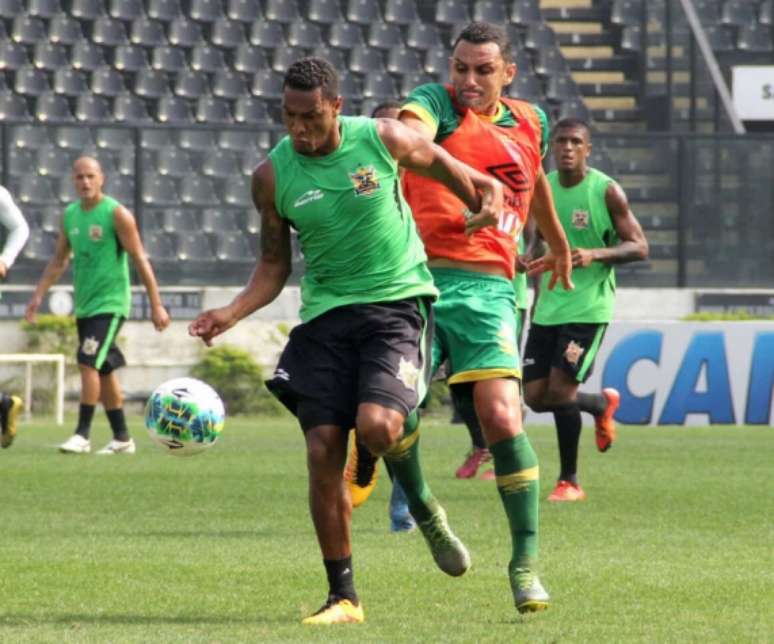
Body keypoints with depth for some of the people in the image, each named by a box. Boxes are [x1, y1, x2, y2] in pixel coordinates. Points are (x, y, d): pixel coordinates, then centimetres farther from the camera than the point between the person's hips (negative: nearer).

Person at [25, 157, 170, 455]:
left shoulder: (117, 214, -10)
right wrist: (38, 295, 5)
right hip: (84, 305, 7)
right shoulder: (70, 215, 8)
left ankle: (82, 435, -14)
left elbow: (140, 260, -10)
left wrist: (157, 305, -12)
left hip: (110, 304, -7)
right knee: (104, 371, 10)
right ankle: (122, 438, 17)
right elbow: (59, 260, 16)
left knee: (88, 363, -17)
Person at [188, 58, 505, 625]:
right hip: (326, 316, 2)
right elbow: (274, 266, 8)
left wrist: (480, 197, 12)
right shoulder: (273, 175, -2)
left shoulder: (382, 138, -6)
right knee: (323, 451, -7)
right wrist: (231, 313, -7)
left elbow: (437, 160, 17)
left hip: (398, 302, -2)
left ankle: (423, 508, 9)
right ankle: (342, 596, 4)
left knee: (377, 424, -25)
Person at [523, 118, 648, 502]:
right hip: (548, 308, 6)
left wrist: (595, 254, -26)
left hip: (588, 307, -6)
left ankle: (570, 481, 2)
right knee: (535, 395, 2)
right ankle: (603, 403, 33)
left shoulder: (606, 191, -9)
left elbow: (638, 247, -9)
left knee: (560, 390, -13)